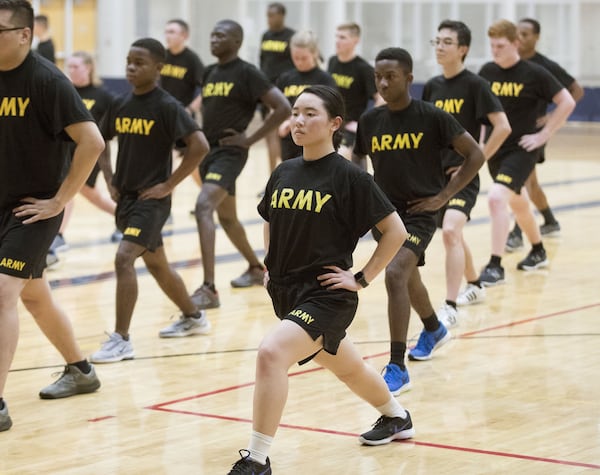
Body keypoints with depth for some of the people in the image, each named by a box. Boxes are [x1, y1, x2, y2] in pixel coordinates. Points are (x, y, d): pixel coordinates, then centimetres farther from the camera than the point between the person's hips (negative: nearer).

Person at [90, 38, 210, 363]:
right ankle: (193, 318, 39)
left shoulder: (166, 106, -13)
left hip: (152, 199, -8)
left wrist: (169, 184, -18)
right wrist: (111, 181, 11)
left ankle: (121, 339, -15)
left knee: (124, 259, -20)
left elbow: (199, 146, -20)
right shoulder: (120, 105, 6)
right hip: (126, 197, 8)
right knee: (156, 264, 19)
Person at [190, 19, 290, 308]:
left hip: (229, 153, -9)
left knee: (203, 207, -25)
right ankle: (256, 268, 43)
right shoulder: (209, 73, 12)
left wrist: (251, 138, -16)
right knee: (226, 216, 21)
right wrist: (201, 136, 13)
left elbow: (283, 108, -16)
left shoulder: (247, 73, -11)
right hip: (208, 151, 9)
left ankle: (209, 289, -29)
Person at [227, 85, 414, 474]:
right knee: (347, 368, 27)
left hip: (326, 296, -7)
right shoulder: (284, 173, 5)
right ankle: (397, 417, 55)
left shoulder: (349, 176, -13)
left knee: (271, 353, -28)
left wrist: (361, 278, -11)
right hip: (287, 293, 7)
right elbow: (271, 221, 24)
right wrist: (270, 264, 11)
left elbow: (395, 231, -10)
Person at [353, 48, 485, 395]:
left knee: (395, 274, -26)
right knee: (408, 278, 26)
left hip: (419, 213, -6)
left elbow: (476, 155, -8)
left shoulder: (432, 117, -13)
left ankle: (397, 368, -25)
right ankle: (434, 330, 57)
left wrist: (444, 195, -12)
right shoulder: (370, 121, 0)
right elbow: (358, 158, 20)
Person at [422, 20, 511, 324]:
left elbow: (502, 127, -15)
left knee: (450, 231, -24)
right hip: (435, 173, 7)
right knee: (453, 234, 21)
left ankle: (449, 308, -24)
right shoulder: (432, 86, 7)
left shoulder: (474, 85, -10)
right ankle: (475, 286, 44)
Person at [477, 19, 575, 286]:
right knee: (518, 203, 22)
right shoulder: (487, 72, 0)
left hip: (522, 149, -6)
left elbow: (566, 102, -8)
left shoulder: (534, 74, -12)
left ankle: (495, 266, -19)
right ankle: (538, 252, 45)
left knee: (496, 197, -24)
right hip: (495, 149, 6)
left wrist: (544, 134, -12)